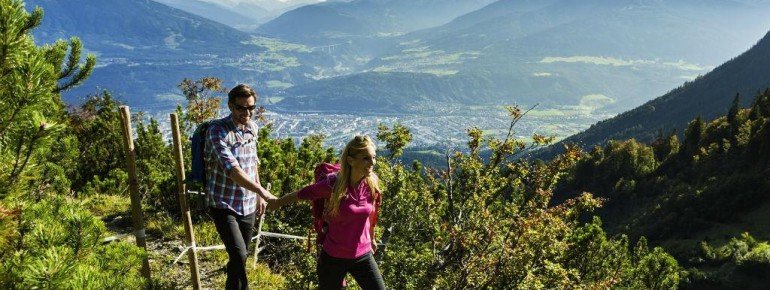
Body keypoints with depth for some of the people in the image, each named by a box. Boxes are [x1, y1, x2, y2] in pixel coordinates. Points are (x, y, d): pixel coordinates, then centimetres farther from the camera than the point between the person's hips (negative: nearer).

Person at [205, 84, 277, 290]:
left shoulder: (252, 128, 4)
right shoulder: (217, 130, -17)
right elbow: (232, 170, -29)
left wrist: (258, 195, 18)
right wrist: (262, 190, -39)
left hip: (248, 205, 6)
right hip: (224, 205, -6)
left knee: (241, 256, 15)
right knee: (239, 256, -18)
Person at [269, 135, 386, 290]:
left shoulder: (372, 182, -10)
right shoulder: (333, 184, -19)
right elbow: (302, 193, -2)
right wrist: (278, 202, 14)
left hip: (363, 255, 3)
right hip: (333, 256, -3)